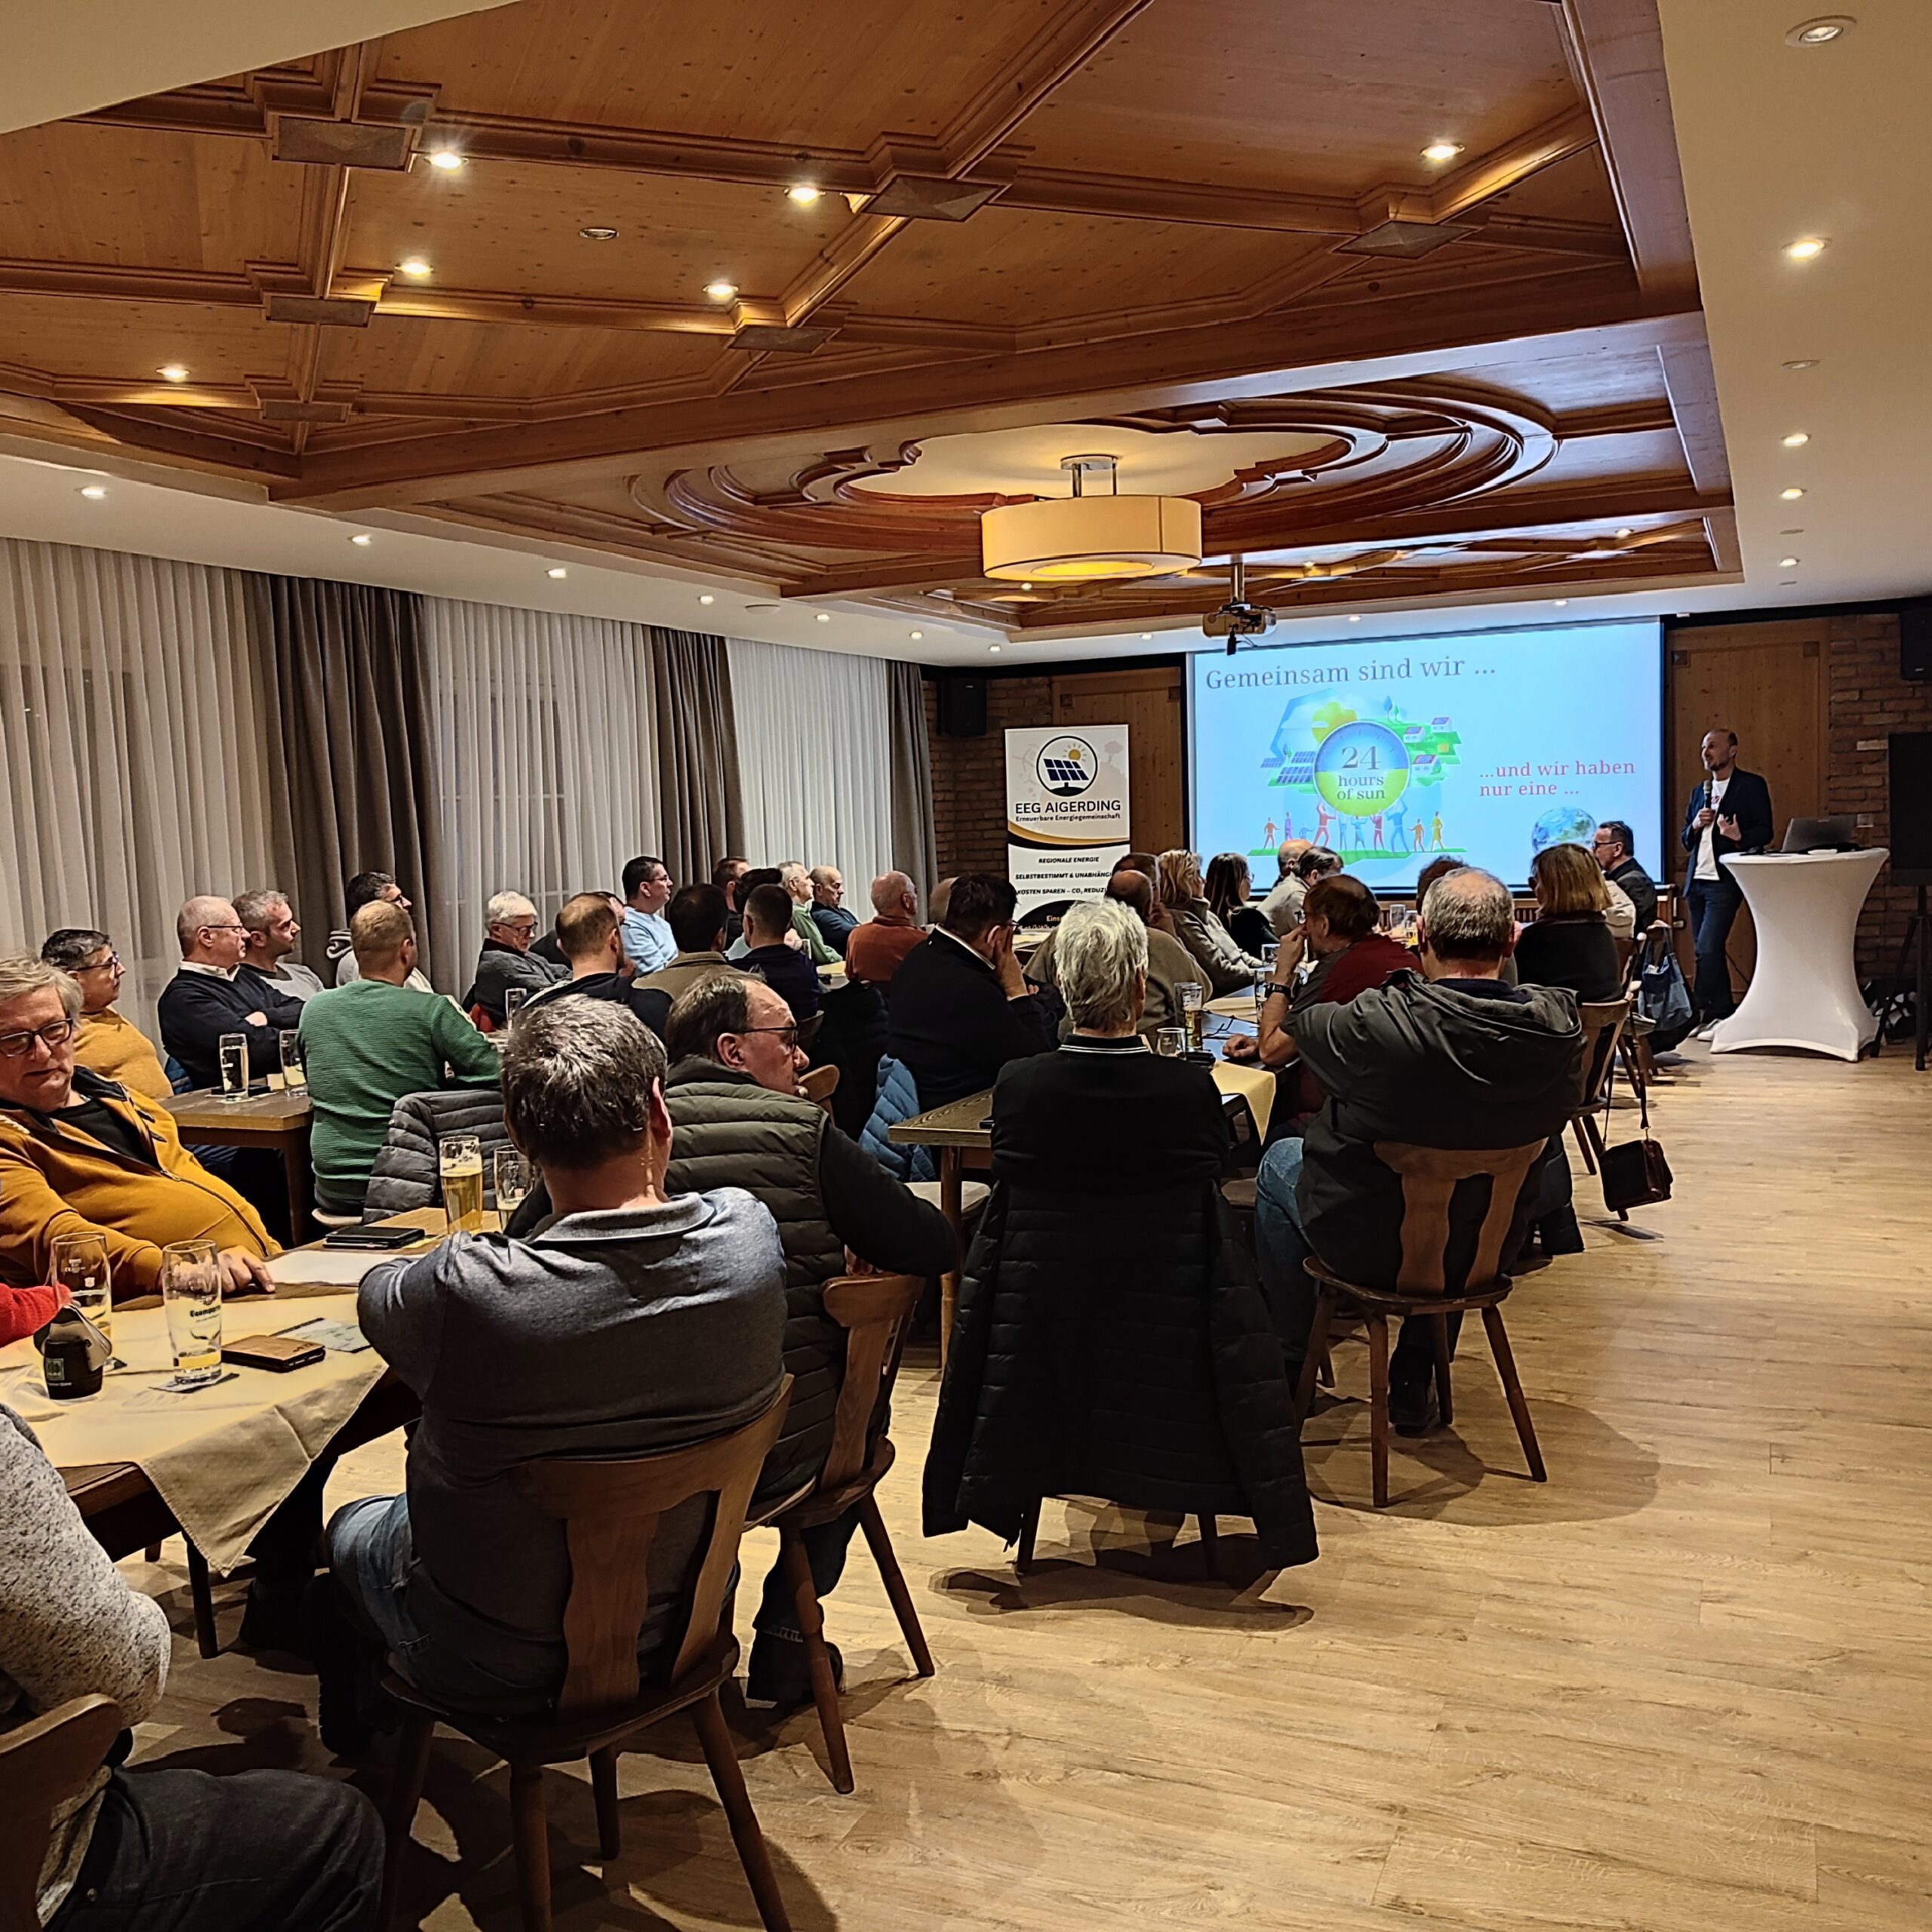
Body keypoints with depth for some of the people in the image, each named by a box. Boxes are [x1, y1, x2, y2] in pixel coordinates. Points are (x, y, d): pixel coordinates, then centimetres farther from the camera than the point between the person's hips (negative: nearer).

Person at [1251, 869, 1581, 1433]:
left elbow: (1286, 1027, -11)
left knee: (1279, 1162, 26)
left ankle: (1293, 1363, 36)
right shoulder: (1559, 1026, -20)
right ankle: (1416, 1382, 42)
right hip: (1489, 1247, 4)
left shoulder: (1381, 1024, -32)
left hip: (1367, 1247, -3)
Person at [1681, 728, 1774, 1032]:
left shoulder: (1751, 785, 0)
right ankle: (1722, 1015, 16)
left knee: (1708, 949, -15)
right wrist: (1695, 826, -1)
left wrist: (1739, 836, -25)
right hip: (1696, 881, 7)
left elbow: (1764, 832, -6)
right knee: (1708, 952, 8)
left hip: (1724, 882, -7)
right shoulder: (1699, 792, 19)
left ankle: (1711, 1014, -8)